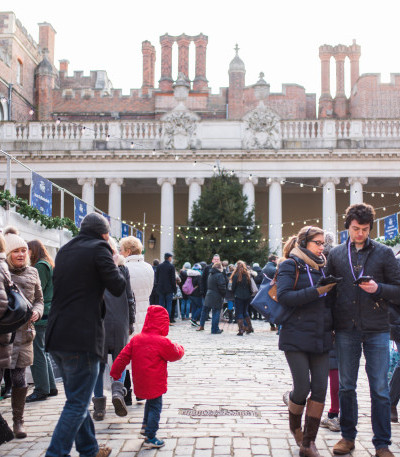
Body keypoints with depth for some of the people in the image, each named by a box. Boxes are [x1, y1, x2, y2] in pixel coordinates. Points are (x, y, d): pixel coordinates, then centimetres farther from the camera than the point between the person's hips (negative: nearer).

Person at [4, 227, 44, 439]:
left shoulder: (32, 273, 10)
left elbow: (39, 300, 18)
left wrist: (36, 312, -2)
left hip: (24, 332, 3)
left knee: (19, 378, 6)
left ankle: (18, 421, 19)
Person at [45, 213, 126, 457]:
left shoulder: (65, 250, 16)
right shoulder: (99, 249, -8)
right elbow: (118, 286, -10)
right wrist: (113, 264, 8)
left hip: (57, 336, 9)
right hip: (82, 338, -8)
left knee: (77, 398, 19)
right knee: (78, 403, -1)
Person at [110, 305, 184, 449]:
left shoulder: (136, 339, 0)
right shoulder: (163, 342, -17)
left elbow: (123, 356, 4)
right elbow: (175, 355, -3)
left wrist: (115, 372, 15)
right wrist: (179, 348, 20)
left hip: (140, 382, 6)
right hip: (155, 383, -6)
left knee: (150, 402, 29)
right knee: (155, 407, 3)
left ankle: (145, 426, 37)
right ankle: (150, 438, 4)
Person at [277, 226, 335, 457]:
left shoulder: (322, 266, 15)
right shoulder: (290, 265, -2)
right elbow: (284, 296, -17)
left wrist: (332, 327, 9)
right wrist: (316, 292, -23)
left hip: (321, 338, 6)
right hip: (296, 338, -5)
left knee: (320, 388, 0)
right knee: (303, 388, -5)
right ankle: (295, 426, 26)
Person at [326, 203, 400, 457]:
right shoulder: (336, 254, 7)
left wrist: (378, 288, -18)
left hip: (376, 330, -2)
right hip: (346, 329, 2)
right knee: (346, 386, 10)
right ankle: (348, 436, 24)